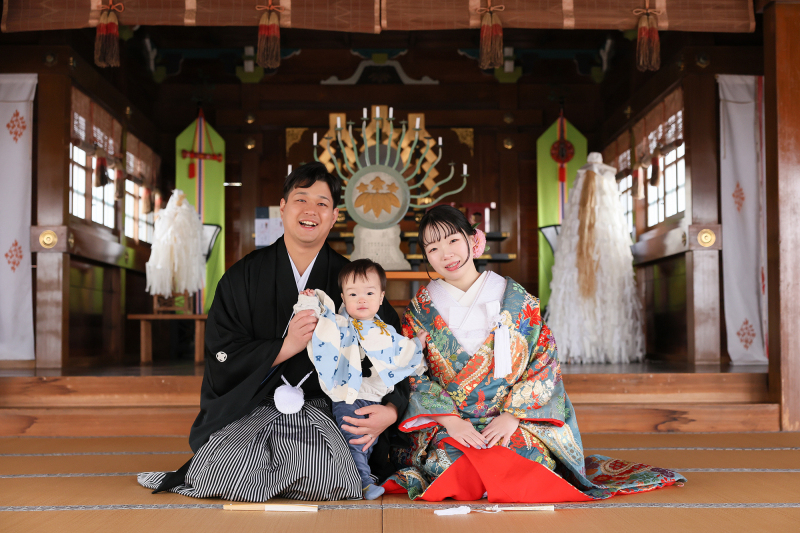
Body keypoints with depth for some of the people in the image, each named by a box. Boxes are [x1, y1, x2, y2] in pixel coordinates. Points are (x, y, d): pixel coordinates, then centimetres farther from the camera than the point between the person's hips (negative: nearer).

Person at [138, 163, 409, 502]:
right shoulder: (243, 277, 3)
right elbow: (221, 359, -4)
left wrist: (390, 410, -17)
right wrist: (286, 347, -17)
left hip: (320, 409, 1)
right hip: (249, 408, -1)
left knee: (326, 476, -29)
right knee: (226, 474, -28)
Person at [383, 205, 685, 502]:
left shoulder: (515, 299, 4)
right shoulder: (419, 311, 5)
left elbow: (545, 361, 1)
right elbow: (414, 377, 0)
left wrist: (512, 415, -11)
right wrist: (451, 420, -15)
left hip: (517, 419, 1)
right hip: (447, 425, 0)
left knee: (527, 459, -29)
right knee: (446, 462, -31)